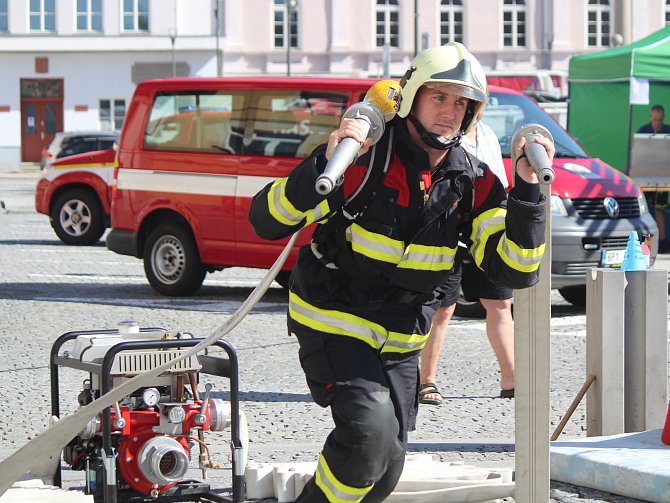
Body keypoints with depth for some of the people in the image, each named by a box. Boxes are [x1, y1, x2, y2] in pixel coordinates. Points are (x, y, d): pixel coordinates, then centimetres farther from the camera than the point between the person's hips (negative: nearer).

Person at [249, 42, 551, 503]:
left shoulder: (474, 184, -3)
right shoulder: (363, 156, -18)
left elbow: (516, 270, -10)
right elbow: (267, 220, -23)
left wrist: (527, 189, -21)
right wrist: (324, 167, -39)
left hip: (401, 340, 6)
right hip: (333, 322, -6)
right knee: (370, 430, -28)